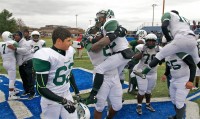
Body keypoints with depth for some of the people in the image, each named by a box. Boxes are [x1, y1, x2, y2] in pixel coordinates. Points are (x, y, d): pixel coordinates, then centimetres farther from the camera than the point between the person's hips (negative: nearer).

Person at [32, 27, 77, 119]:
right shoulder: (45, 56, -24)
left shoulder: (68, 53, -1)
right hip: (51, 100, -6)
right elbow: (41, 88, -23)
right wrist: (63, 101, -25)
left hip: (66, 94, 6)